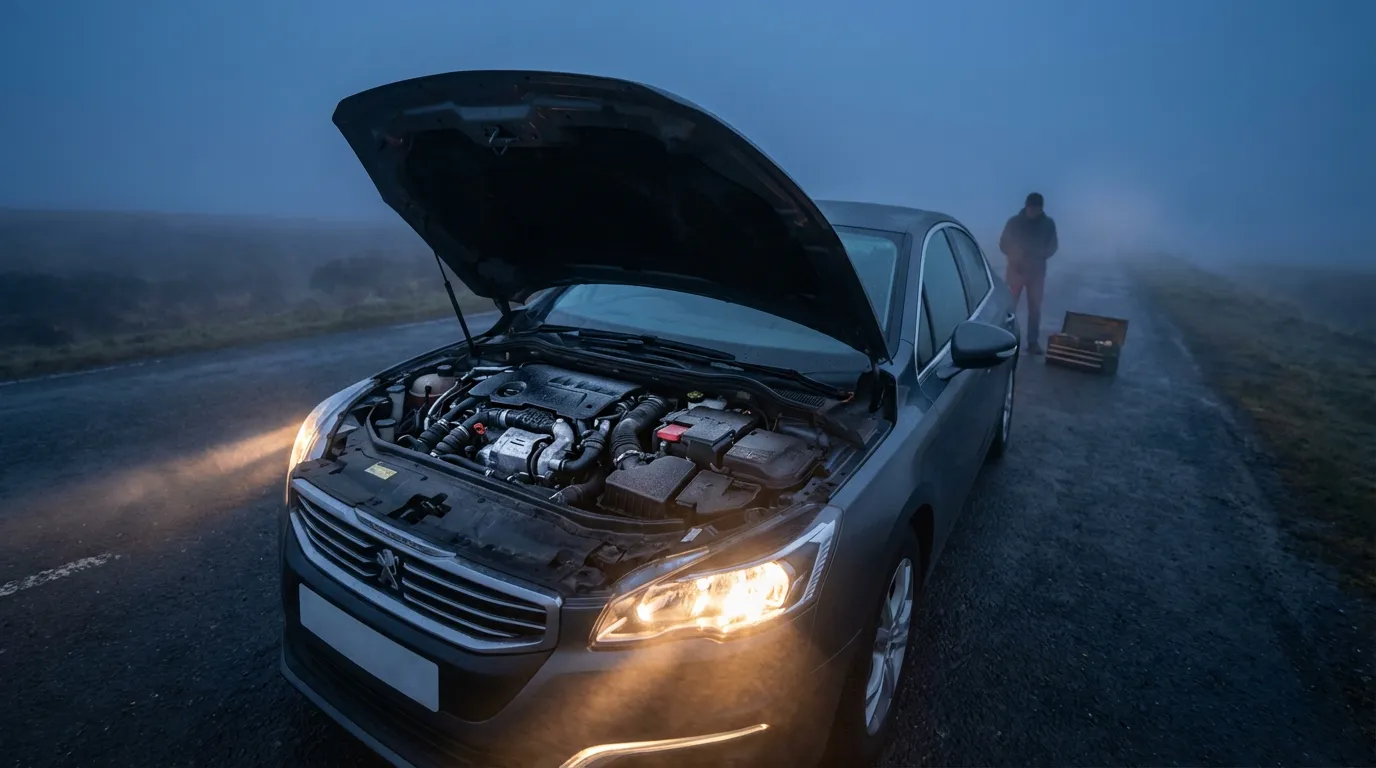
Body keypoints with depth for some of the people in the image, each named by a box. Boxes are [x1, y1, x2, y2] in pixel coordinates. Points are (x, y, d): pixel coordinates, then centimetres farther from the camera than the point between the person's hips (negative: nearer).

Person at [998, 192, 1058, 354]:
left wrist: (1040, 256, -9)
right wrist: (1014, 255, -13)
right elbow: (1003, 244, 0)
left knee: (1035, 307, 5)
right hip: (1016, 270, -1)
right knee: (1009, 306, -1)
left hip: (1037, 271, 2)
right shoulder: (1014, 222, -6)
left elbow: (1053, 246, 6)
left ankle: (1033, 341, 13)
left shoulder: (1048, 223, -1)